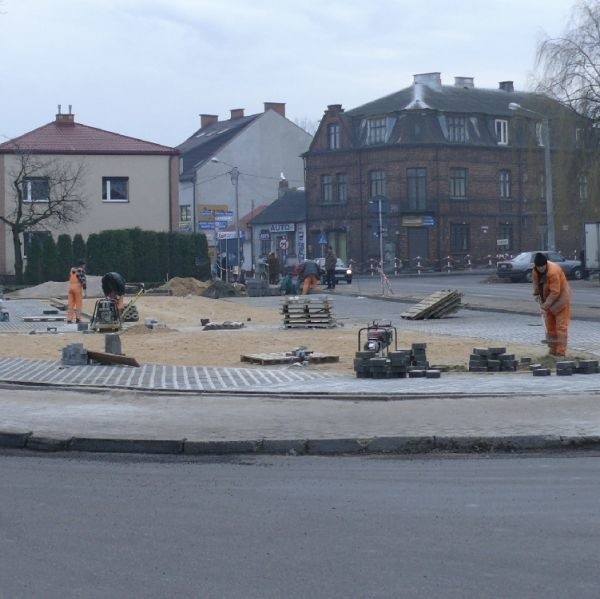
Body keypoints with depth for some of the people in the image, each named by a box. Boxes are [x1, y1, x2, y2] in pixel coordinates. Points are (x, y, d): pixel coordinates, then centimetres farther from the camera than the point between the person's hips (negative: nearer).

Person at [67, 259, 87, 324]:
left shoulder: (72, 269, 17)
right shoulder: (81, 270, -4)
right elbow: (83, 279, -11)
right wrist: (85, 288, -9)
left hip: (70, 286, 6)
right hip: (78, 286, -6)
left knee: (70, 304, 6)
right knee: (78, 304, 1)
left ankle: (69, 319, 3)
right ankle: (78, 318, -1)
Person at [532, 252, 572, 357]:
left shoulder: (553, 272, -31)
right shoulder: (535, 271, -7)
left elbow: (555, 292, -29)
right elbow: (536, 283, 13)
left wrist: (546, 305, -26)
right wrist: (536, 294, 1)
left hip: (560, 298, -8)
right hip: (547, 300, 8)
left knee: (561, 326, -7)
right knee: (550, 325, 12)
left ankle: (561, 351, -8)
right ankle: (552, 350, 21)